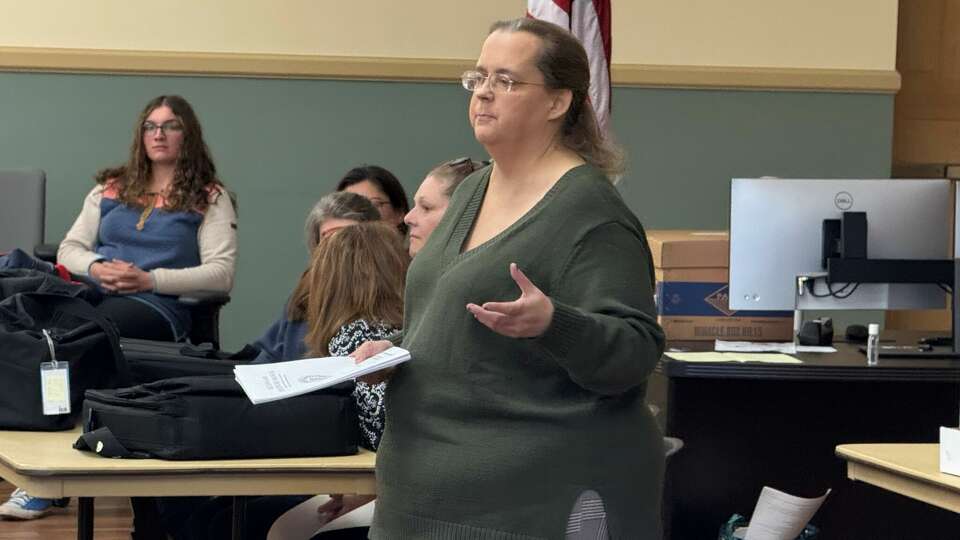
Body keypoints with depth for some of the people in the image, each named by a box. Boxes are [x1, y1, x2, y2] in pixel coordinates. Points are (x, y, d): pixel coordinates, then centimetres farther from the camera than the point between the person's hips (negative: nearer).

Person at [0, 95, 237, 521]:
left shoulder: (209, 198, 13)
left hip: (158, 305, -4)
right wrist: (97, 266, 0)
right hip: (93, 292, 4)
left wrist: (150, 279, -11)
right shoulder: (111, 189, 28)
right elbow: (69, 248, 24)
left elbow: (221, 273, 0)